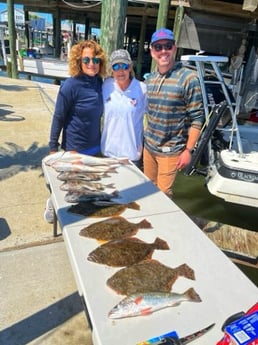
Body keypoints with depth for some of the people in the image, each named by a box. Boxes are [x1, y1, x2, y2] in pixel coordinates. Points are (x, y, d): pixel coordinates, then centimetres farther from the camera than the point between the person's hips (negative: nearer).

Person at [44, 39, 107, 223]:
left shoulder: (99, 82, -2)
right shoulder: (71, 85, -19)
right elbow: (58, 117, -14)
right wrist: (53, 147, -11)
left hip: (95, 146, 6)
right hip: (74, 148, -6)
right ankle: (53, 204, 40)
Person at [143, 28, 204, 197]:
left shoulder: (189, 78, -14)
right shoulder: (149, 79, 6)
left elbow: (197, 118, -13)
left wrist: (188, 150, -14)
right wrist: (145, 138, 14)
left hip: (170, 150, -6)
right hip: (148, 146, 6)